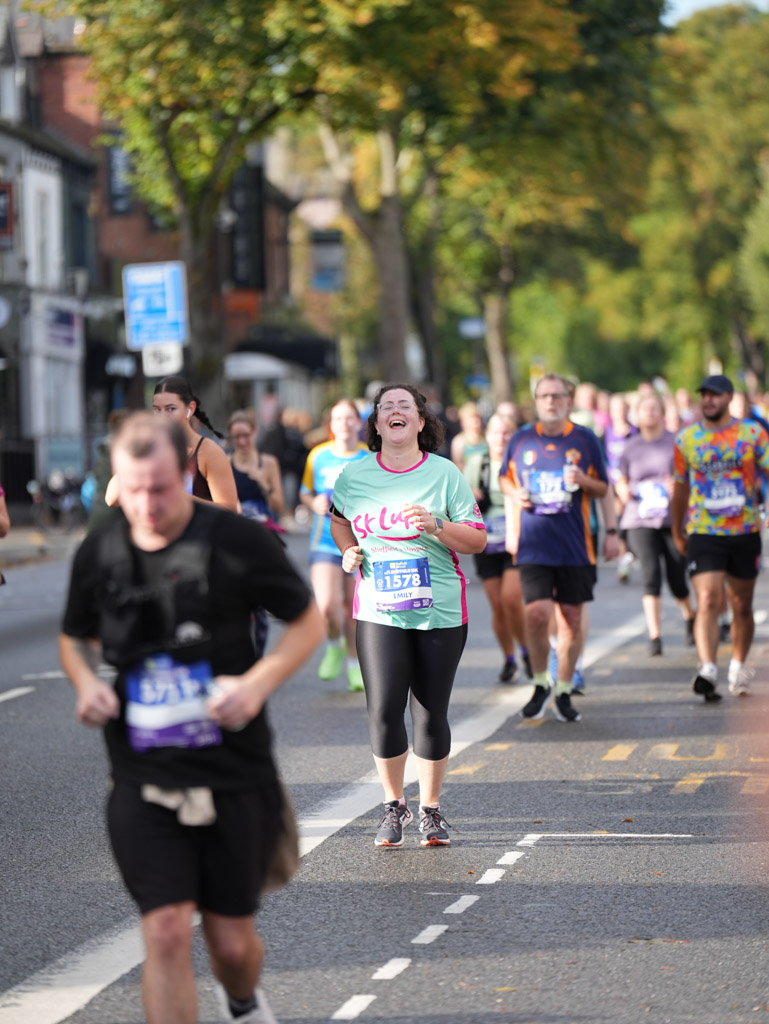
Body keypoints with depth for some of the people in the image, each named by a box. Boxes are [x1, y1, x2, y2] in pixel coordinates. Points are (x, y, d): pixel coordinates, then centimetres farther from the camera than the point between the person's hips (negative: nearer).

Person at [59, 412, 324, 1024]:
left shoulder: (239, 542, -8)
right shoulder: (98, 554, 1)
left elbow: (308, 623, 3)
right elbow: (75, 637, 19)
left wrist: (257, 683, -14)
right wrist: (86, 681, -4)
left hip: (234, 774, -1)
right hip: (143, 783, 1)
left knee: (231, 939, 10)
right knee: (166, 932, -12)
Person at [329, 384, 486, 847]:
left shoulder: (445, 474, -1)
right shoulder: (354, 476, 4)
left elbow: (478, 539, -1)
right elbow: (338, 519, 25)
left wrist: (436, 526, -17)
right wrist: (348, 551, 6)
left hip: (440, 611, -1)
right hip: (379, 611, 1)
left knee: (431, 713, 4)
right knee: (383, 709, -7)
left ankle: (431, 809, 21)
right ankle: (394, 805, 14)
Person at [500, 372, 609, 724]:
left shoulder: (585, 439, 3)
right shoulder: (521, 440, 6)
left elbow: (604, 488, 10)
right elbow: (505, 477, 21)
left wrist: (584, 481, -12)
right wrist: (515, 493, -1)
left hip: (575, 545, 1)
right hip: (534, 545, 0)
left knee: (571, 620, 4)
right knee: (536, 614, -14)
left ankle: (563, 692, 19)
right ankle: (540, 685, 8)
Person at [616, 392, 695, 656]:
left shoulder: (677, 443, 1)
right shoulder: (631, 448, 9)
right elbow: (620, 481, 20)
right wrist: (624, 491, -2)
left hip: (674, 518, -1)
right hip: (640, 521, 1)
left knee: (677, 580, 3)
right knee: (651, 576, -13)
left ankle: (690, 618, 36)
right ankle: (654, 637, -10)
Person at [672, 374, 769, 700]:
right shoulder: (686, 439, 4)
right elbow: (680, 487, 15)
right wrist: (677, 532, 22)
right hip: (702, 534, -1)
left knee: (742, 606, 12)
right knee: (708, 601, -17)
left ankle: (738, 668, 30)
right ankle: (707, 670, -29)